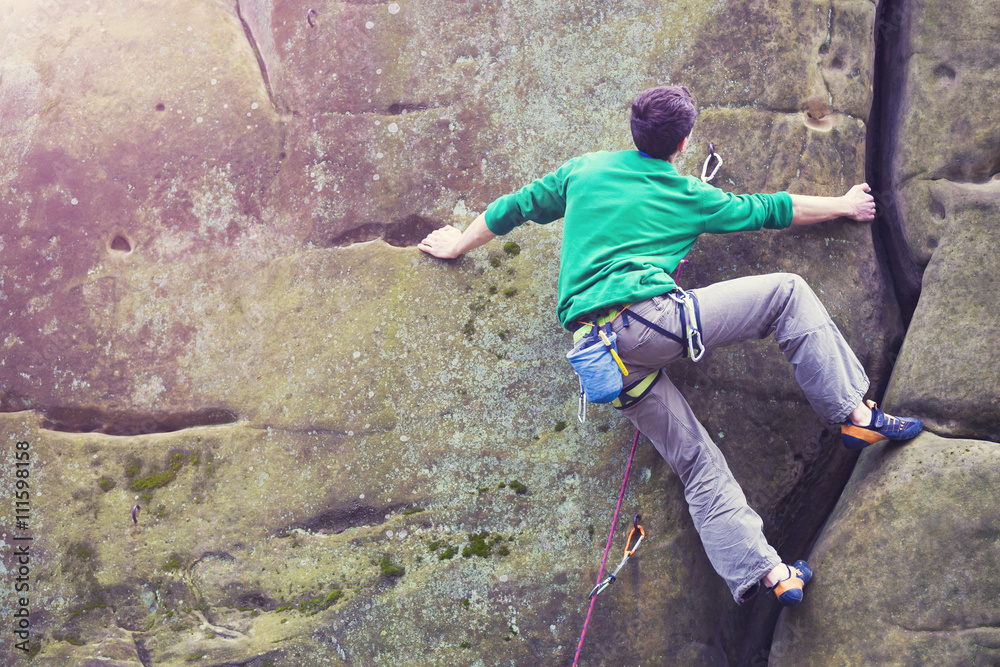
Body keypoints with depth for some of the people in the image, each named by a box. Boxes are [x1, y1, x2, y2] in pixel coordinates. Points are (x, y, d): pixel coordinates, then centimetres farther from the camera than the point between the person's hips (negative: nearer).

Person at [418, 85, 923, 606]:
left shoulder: (585, 170, 21)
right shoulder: (690, 196, 13)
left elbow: (513, 208, 29)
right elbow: (767, 211, 23)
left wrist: (457, 245, 45)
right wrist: (844, 205, 39)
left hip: (595, 347, 5)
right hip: (650, 318, -5)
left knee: (699, 464, 9)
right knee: (787, 292, 6)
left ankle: (765, 573, 4)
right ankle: (854, 415, 5)